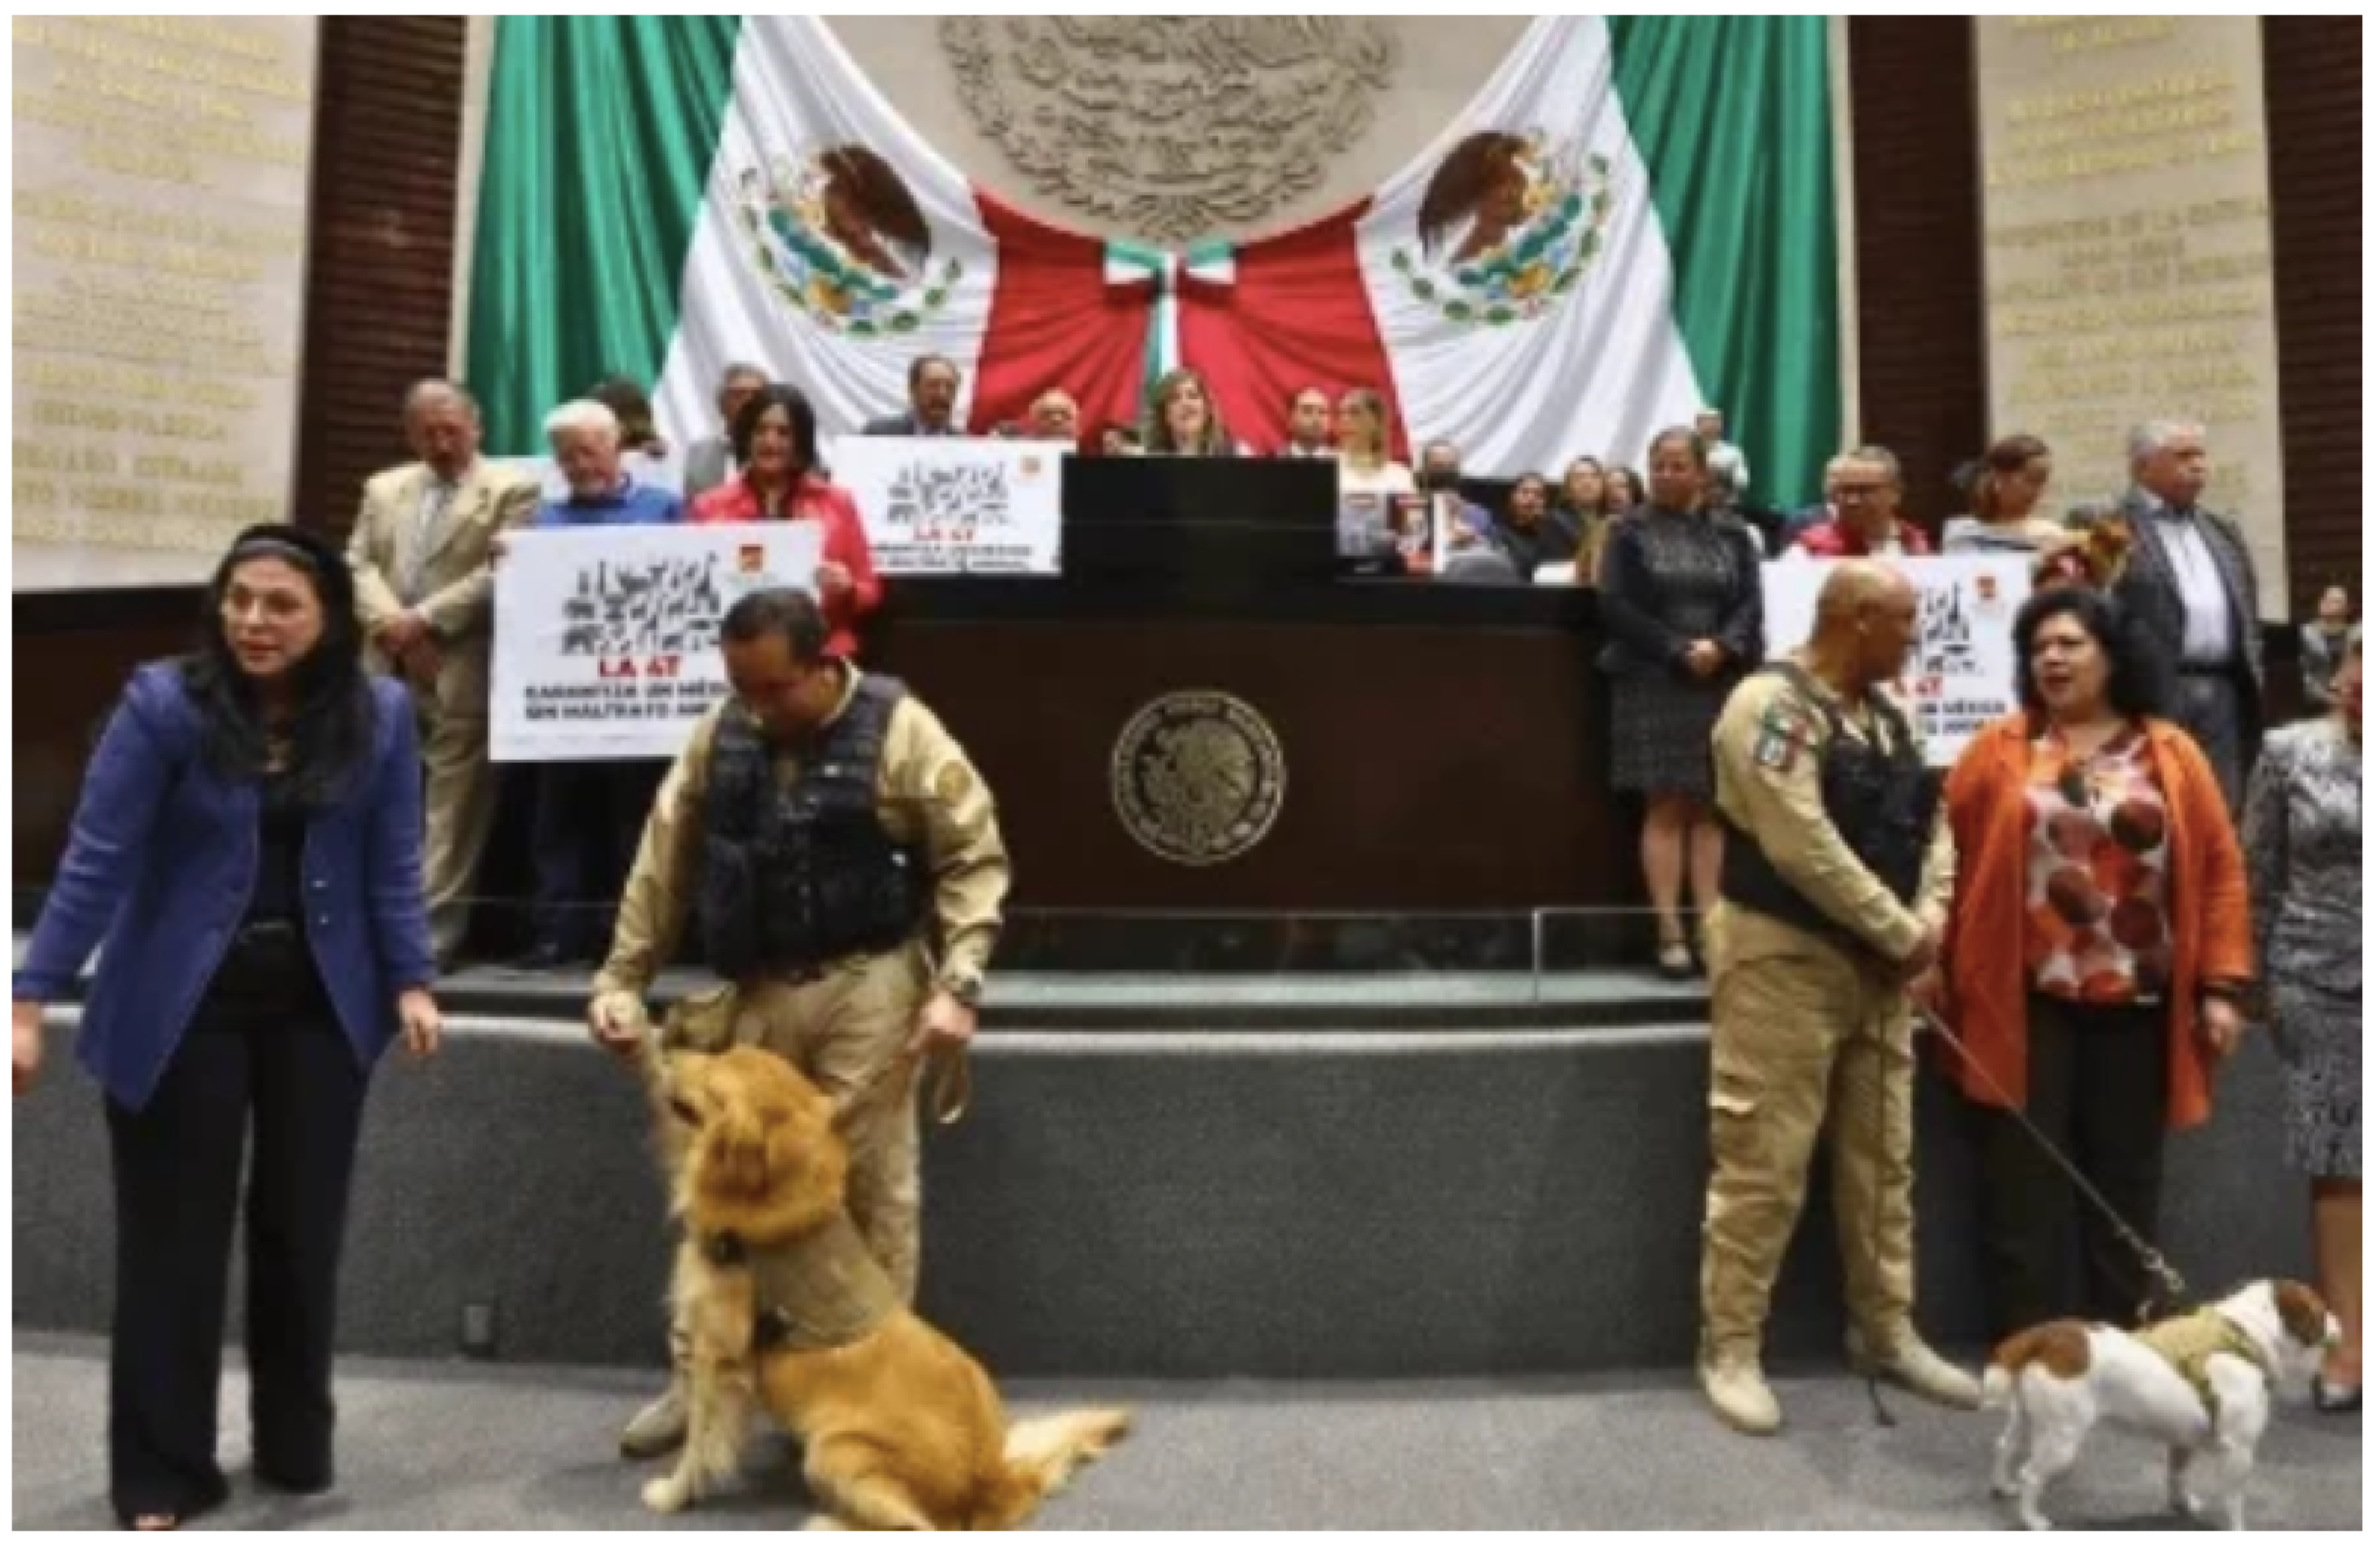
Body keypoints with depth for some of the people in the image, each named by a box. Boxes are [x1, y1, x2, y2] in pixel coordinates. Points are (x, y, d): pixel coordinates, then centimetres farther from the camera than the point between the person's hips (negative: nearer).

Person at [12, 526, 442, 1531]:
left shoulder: (382, 715, -4)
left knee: (303, 1226, 13)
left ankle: (298, 1448, 31)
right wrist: (32, 998, -16)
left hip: (318, 1006, 2)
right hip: (181, 1008, -2)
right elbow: (96, 861, -12)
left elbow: (393, 865, -1)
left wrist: (411, 982, -9)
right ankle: (161, 1475, 22)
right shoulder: (164, 704, -11)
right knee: (174, 1238, 6)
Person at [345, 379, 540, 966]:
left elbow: (501, 572, -9)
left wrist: (426, 620, -13)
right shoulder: (384, 489, 20)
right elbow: (359, 564, 10)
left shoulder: (512, 488, 3)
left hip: (464, 673, -5)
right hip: (387, 668, 5)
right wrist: (391, 623, -8)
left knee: (452, 812, -3)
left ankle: (432, 936, 2)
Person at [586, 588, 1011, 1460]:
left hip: (867, 988, -4)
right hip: (753, 989, 4)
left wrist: (957, 984, -17)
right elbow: (664, 863, 7)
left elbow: (975, 859, -10)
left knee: (871, 1186, 4)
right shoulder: (718, 736, 2)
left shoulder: (899, 730, -11)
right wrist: (622, 978, 2)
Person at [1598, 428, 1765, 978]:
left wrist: (1720, 647, -17)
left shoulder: (1730, 533, 12)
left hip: (1723, 683, 2)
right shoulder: (1630, 532, 6)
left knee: (1712, 808, 2)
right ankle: (1671, 932, -3)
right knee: (1665, 807, -4)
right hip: (1654, 684, -2)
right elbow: (1616, 608, -5)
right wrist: (1679, 651, -14)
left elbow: (1750, 603, 3)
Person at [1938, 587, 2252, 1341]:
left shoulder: (2173, 755, 7)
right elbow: (1952, 857, 1)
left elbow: (2221, 871, 5)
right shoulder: (1999, 750, 3)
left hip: (2138, 1008, 2)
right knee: (2025, 1185, 4)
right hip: (2024, 1005, -1)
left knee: (2126, 1185, 11)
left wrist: (2221, 985, -1)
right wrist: (1934, 961, -5)